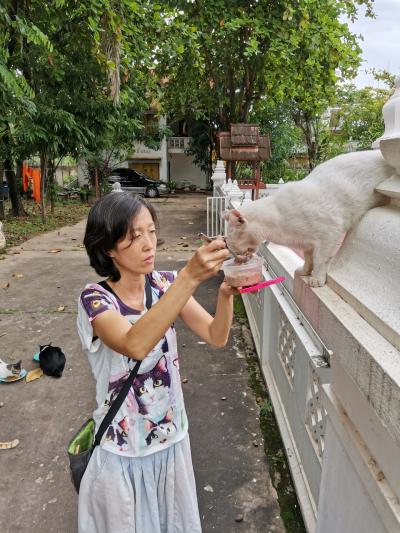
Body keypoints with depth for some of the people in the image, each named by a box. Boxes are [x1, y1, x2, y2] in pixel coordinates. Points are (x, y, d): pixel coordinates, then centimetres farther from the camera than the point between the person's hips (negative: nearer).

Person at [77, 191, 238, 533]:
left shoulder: (165, 284, -8)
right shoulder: (95, 299, -20)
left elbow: (217, 337, -14)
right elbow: (136, 345, -40)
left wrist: (226, 293, -34)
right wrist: (190, 277, -46)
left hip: (172, 440, 4)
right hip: (123, 453, -3)